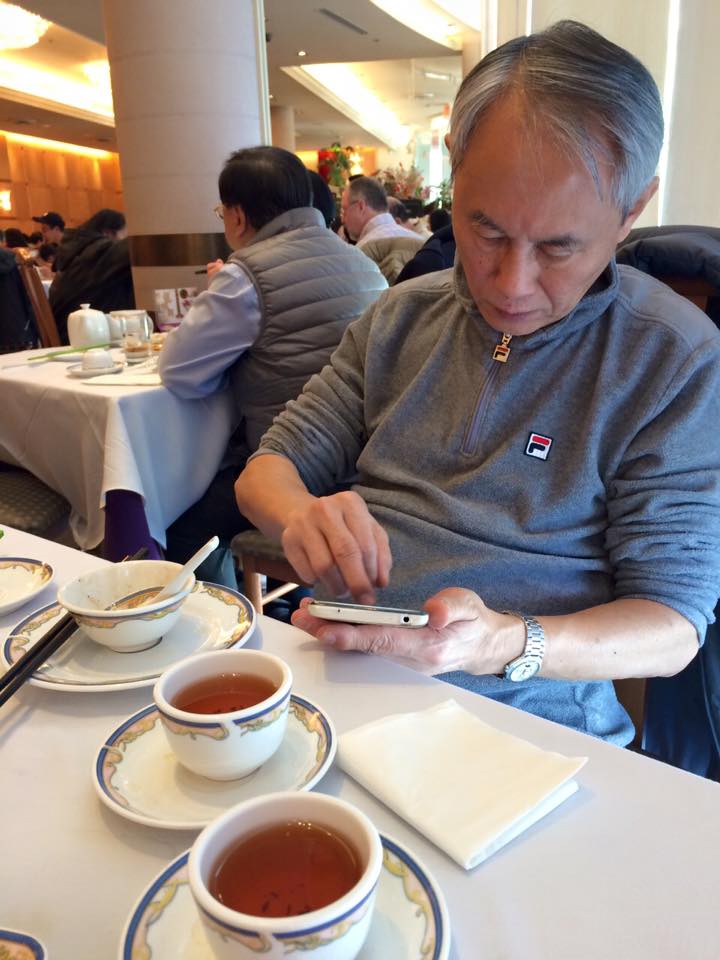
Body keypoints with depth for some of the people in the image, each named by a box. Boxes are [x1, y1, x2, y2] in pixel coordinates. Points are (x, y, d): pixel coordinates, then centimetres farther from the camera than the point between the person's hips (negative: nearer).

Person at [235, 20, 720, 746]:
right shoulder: (399, 318, 6)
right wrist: (301, 515, -17)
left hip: (523, 725, -2)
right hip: (337, 675, 4)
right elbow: (267, 471, 6)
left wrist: (505, 644, -27)